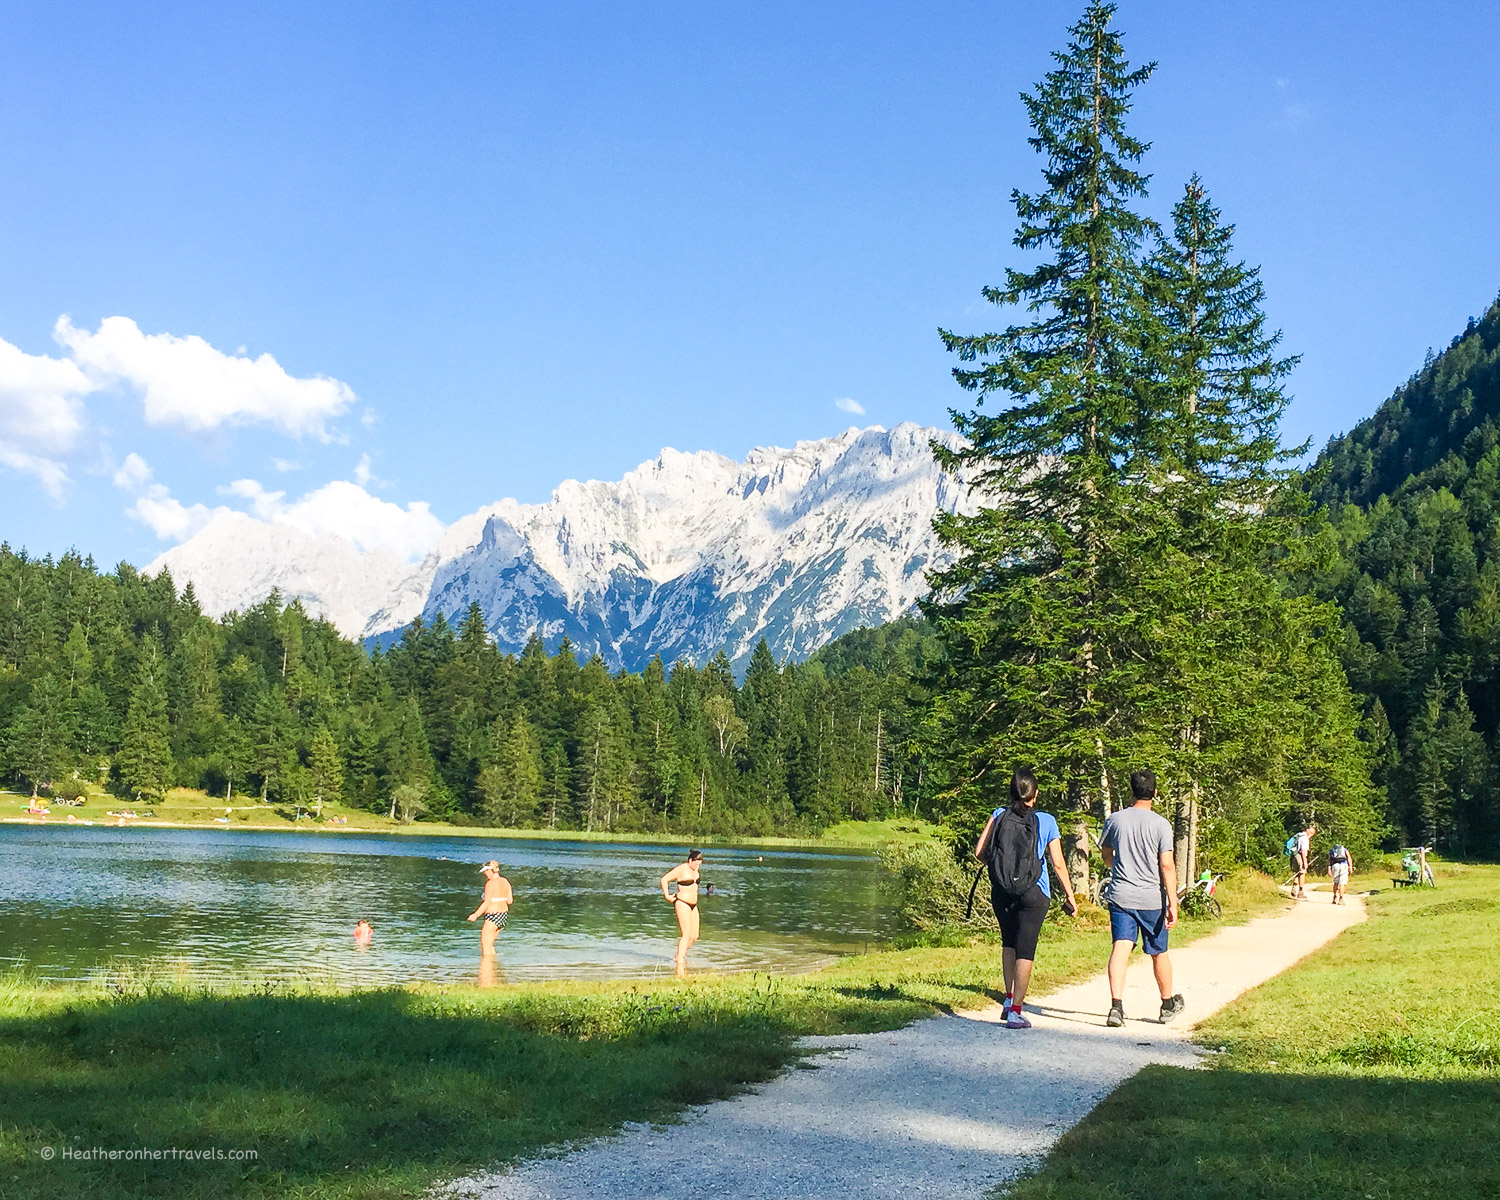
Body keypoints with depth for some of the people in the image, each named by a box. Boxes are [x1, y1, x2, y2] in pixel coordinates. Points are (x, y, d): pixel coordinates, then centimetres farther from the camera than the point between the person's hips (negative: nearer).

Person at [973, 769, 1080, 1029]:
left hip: (1001, 890, 2)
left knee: (1008, 942, 23)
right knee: (1025, 950, 3)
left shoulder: (998, 816, 0)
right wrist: (1070, 896, 5)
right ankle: (1015, 1012, 1)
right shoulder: (1045, 821, -4)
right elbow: (1058, 864, -5)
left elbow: (979, 853, -2)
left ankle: (1008, 999, 17)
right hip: (1034, 893, -2)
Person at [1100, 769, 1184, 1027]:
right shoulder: (1160, 824, -7)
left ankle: (1116, 1006, -20)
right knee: (1159, 953, 14)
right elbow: (1167, 865, -12)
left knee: (1120, 949, -5)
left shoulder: (1115, 820, 2)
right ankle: (1168, 1005, 31)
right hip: (1151, 898, -1)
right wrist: (1173, 904, -10)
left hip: (1120, 895, 1)